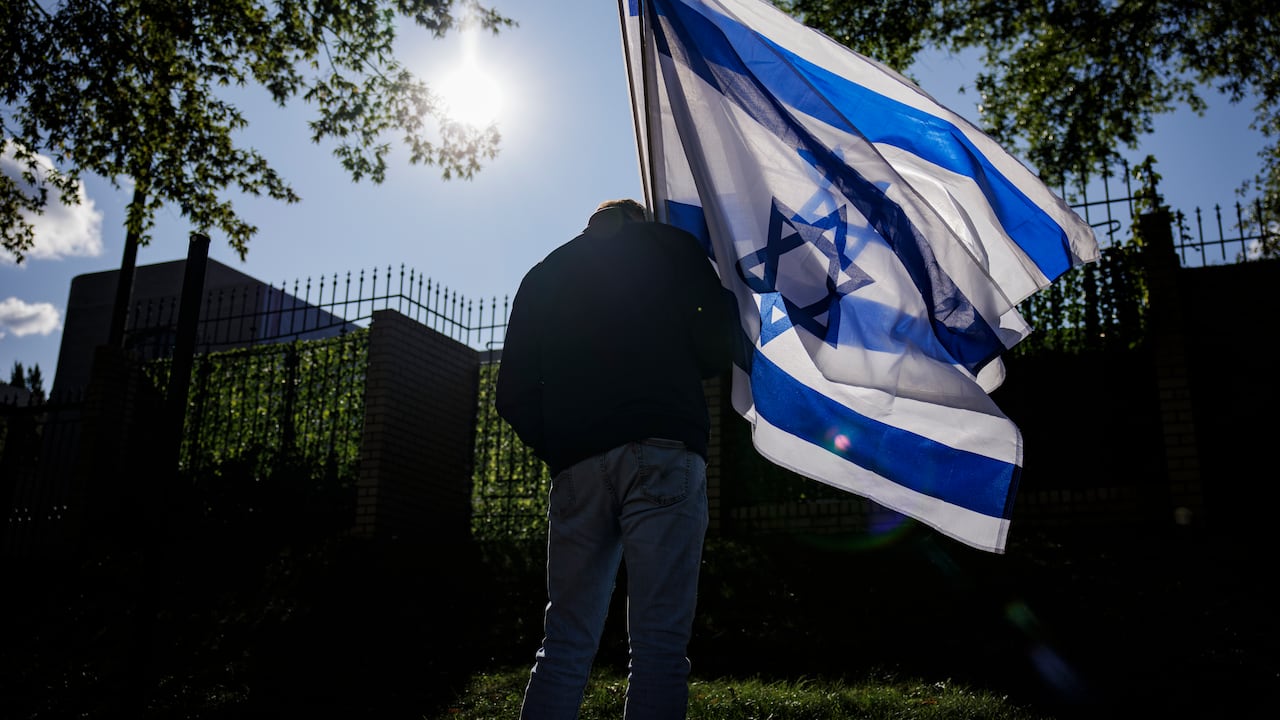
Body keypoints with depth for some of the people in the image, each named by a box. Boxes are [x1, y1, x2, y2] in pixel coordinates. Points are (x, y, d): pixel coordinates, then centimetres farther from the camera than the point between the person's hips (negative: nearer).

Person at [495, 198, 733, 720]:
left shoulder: (544, 275, 24)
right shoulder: (670, 247, 16)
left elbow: (513, 394, 16)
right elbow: (717, 348, 4)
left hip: (576, 466, 4)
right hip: (661, 455, -3)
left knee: (565, 642, 7)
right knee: (659, 641, -5)